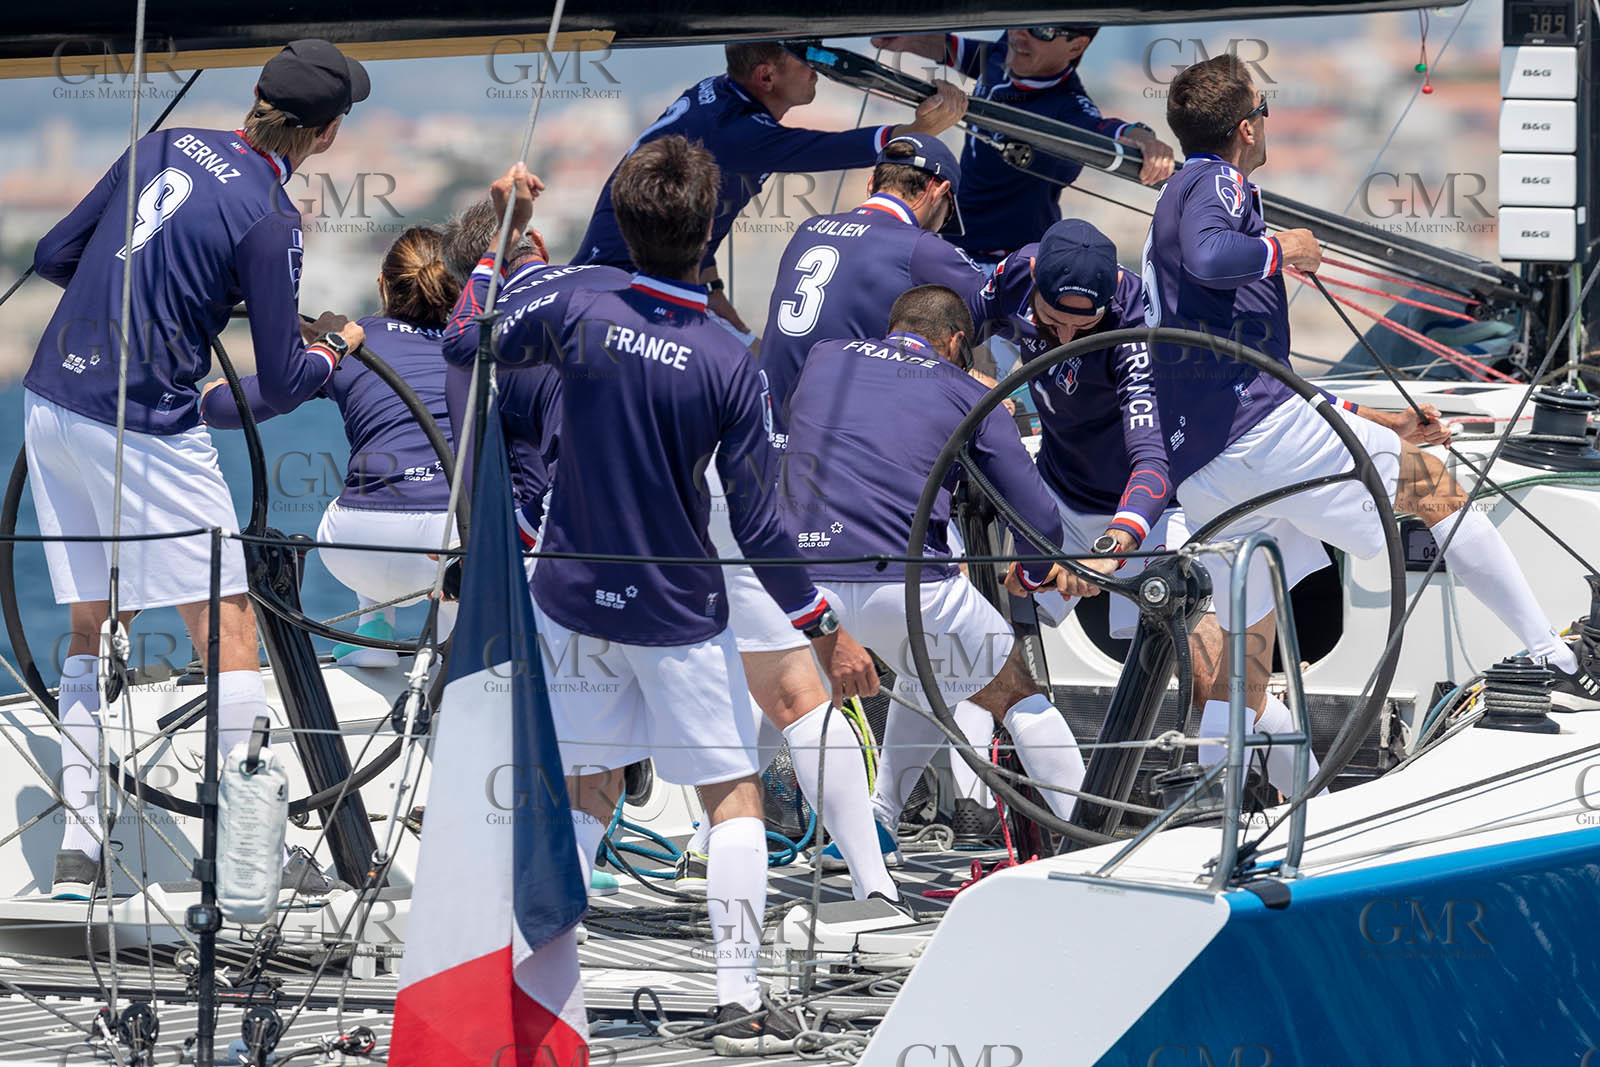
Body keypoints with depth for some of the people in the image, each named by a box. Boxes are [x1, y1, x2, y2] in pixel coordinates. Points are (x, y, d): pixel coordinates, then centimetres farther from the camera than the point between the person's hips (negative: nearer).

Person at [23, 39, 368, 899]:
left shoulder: (167, 145, 8)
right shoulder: (268, 220, -12)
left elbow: (54, 256, 15)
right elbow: (279, 385, -8)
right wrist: (332, 348, 13)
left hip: (53, 401, 7)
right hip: (145, 431, -7)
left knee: (94, 624, 16)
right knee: (227, 623, 1)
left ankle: (78, 845, 14)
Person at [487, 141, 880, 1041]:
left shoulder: (579, 315, -11)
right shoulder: (729, 364, -16)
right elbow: (758, 528, -13)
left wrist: (503, 228, 17)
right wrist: (829, 634, -4)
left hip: (575, 601, 3)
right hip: (678, 613, -3)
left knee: (588, 790, 17)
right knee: (734, 794, 8)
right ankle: (738, 990, 2)